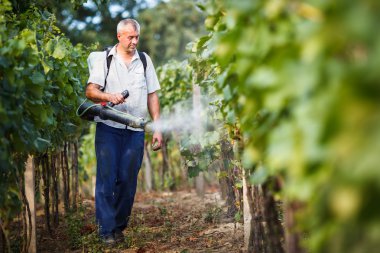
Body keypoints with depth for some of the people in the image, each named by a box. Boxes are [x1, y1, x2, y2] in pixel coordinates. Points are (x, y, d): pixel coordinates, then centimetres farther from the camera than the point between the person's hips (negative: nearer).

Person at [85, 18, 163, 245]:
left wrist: (158, 128, 5)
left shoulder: (144, 61, 13)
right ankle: (107, 229, 1)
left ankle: (120, 226, 15)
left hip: (135, 130, 2)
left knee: (128, 180, 3)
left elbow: (152, 96, 12)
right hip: (109, 127, -2)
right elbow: (90, 91, -3)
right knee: (107, 178, -5)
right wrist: (109, 96, -24)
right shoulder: (104, 59, 5)